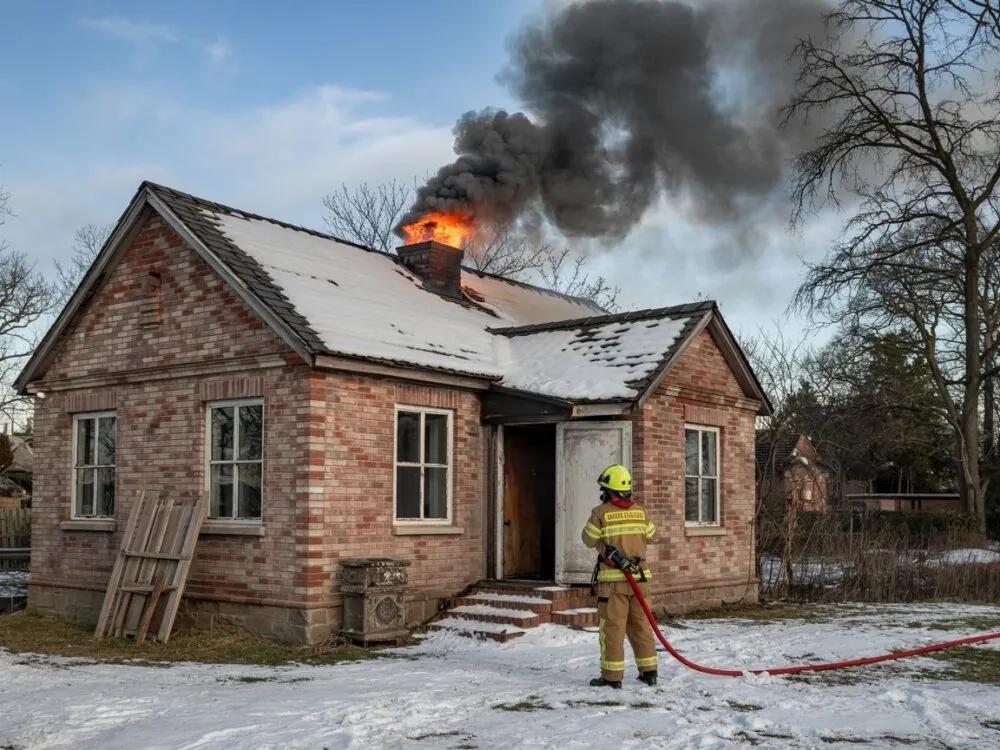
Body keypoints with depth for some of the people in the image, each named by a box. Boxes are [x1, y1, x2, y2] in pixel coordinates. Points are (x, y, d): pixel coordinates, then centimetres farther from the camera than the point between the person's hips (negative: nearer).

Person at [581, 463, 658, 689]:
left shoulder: (601, 513, -9)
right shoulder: (639, 511, 4)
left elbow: (589, 540, 2)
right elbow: (650, 534, 19)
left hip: (612, 579, -4)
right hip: (639, 577, 4)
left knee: (612, 627, 0)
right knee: (641, 624, 13)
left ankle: (612, 676, 2)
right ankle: (649, 671, 18)